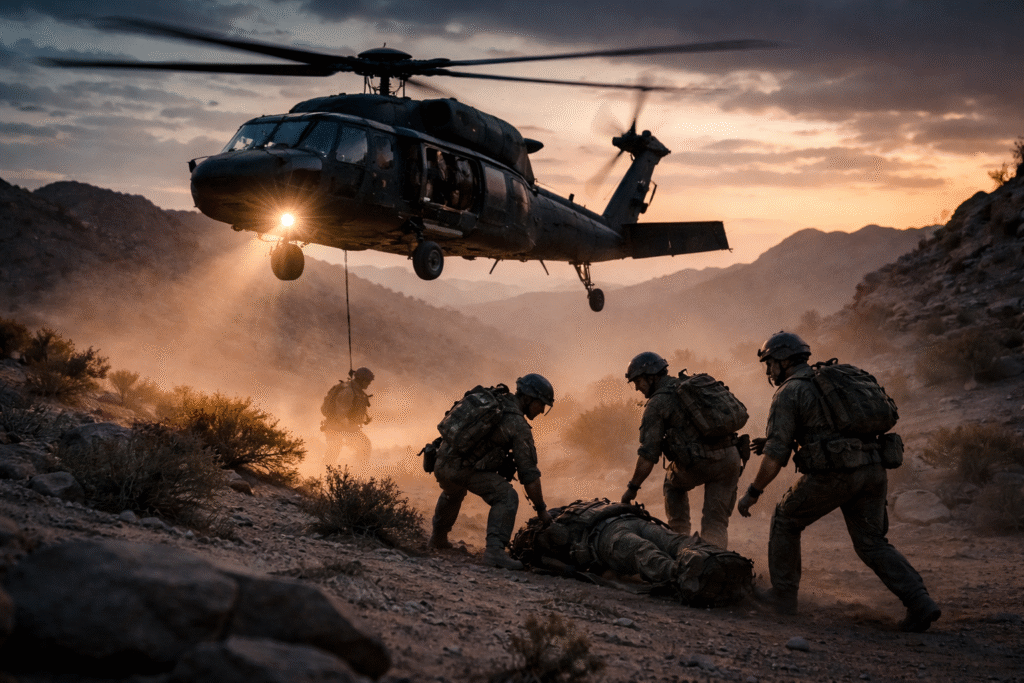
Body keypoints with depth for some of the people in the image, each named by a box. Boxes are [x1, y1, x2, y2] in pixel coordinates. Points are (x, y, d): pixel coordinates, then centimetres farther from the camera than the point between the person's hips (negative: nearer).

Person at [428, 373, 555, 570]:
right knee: (506, 498, -7)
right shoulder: (518, 426, -7)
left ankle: (438, 538, 52)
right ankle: (495, 550, -21)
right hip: (465, 470, -8)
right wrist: (541, 509, 4)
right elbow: (529, 473, -6)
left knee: (453, 493, 37)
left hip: (441, 462, 8)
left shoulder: (489, 397, 14)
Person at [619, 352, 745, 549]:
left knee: (674, 484, 30)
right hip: (730, 458, 5)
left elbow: (649, 453, -5)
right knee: (716, 522, 9)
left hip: (699, 462, -5)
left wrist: (633, 487, 3)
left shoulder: (657, 404, 1)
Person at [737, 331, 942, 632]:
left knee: (785, 521, 17)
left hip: (832, 474, -7)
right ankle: (920, 604, -4)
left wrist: (752, 493, 3)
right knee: (871, 543, 12)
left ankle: (783, 594, 20)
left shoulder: (788, 393, 1)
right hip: (871, 469, 7)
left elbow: (776, 457, -7)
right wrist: (774, 442, 32)